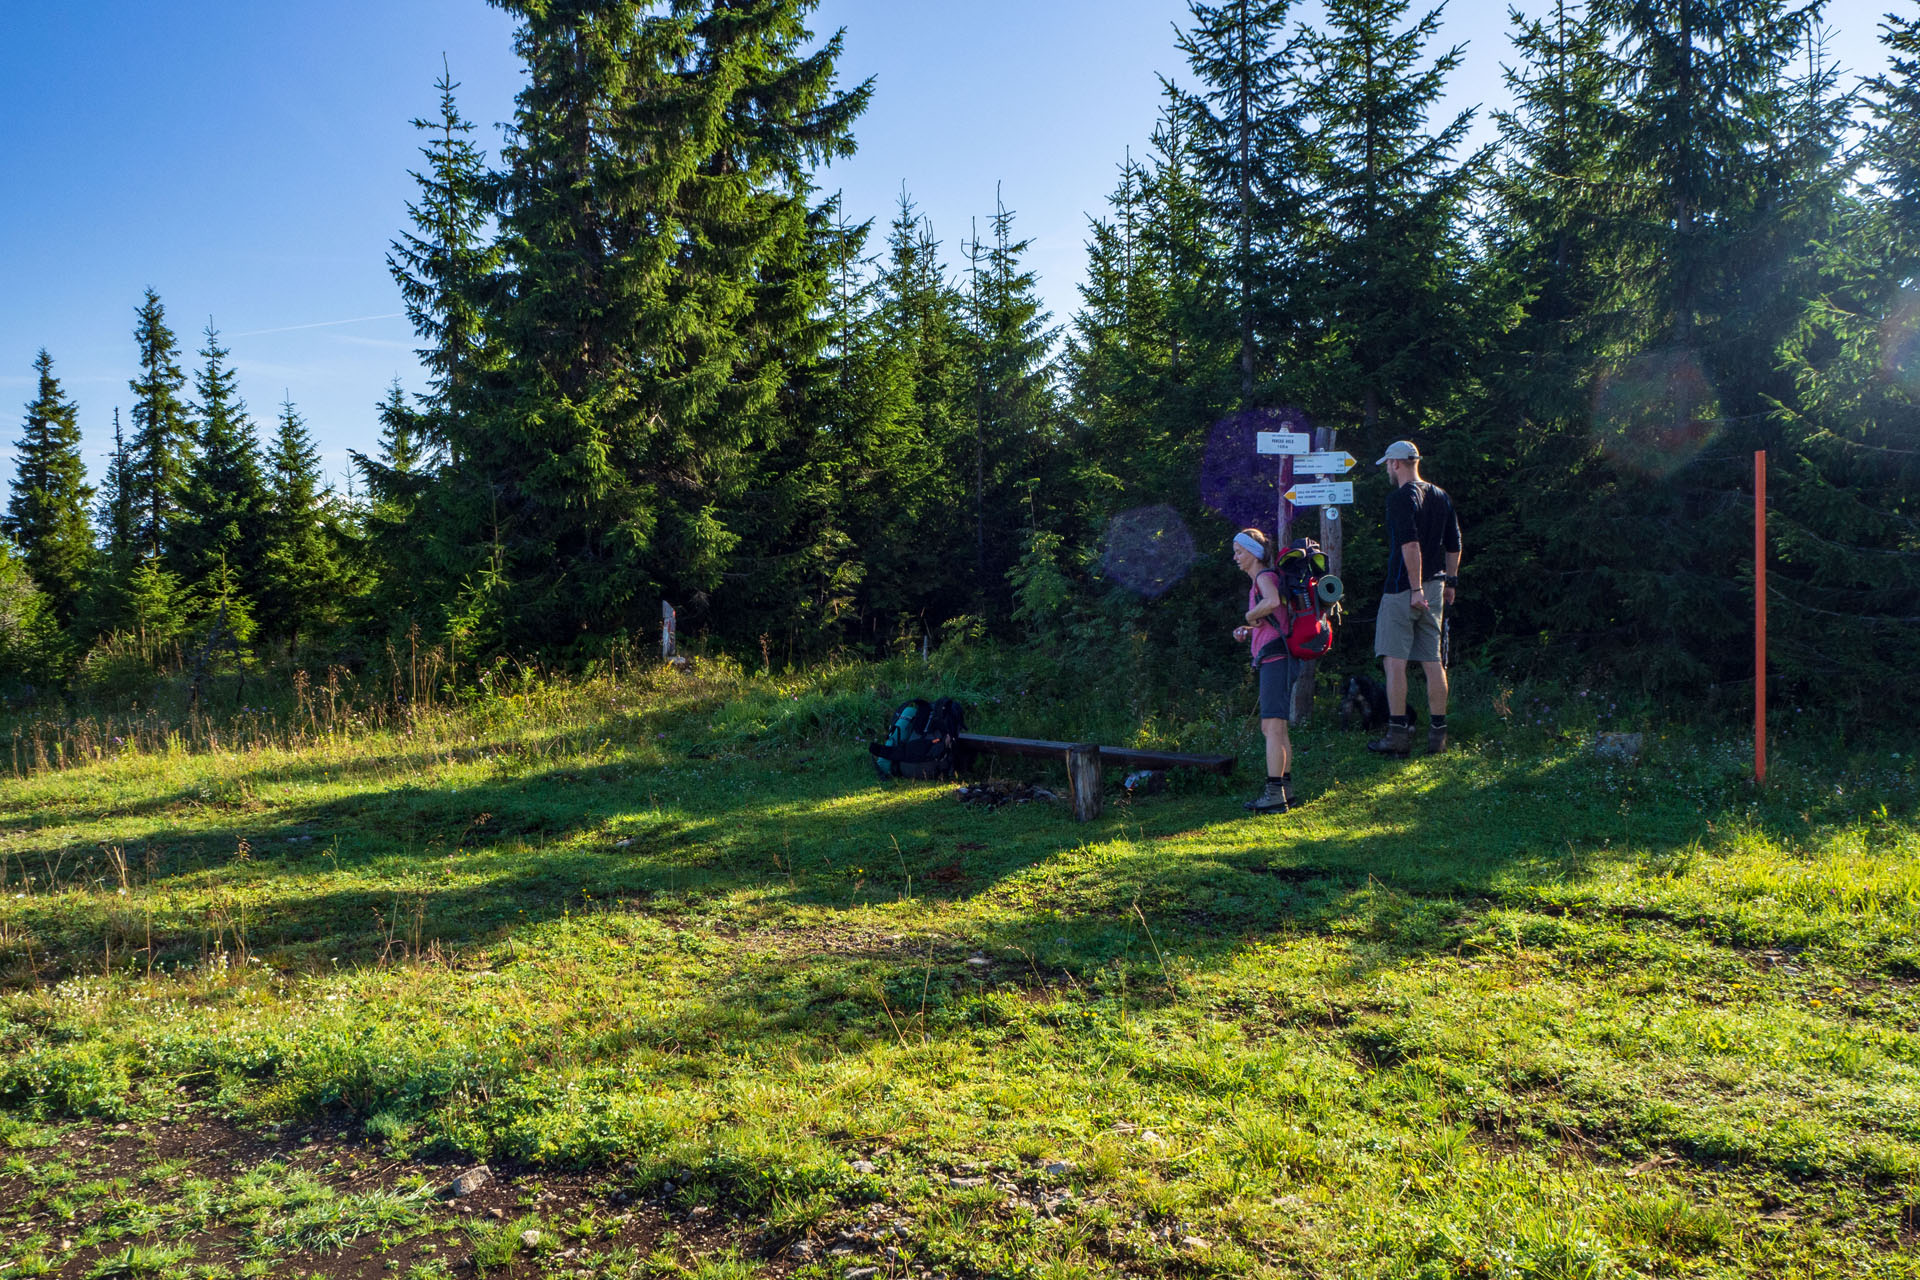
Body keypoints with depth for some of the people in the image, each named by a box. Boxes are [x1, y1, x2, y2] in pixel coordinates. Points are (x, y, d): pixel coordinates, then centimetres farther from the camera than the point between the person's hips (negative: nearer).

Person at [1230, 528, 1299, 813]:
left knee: (1273, 727, -11)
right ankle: (1286, 790, 18)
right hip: (1272, 660, 11)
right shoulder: (1258, 581, 22)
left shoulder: (1264, 576, -7)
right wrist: (1248, 632, 13)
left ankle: (1274, 795, -12)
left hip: (1275, 657, -11)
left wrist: (1251, 616, -13)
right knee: (1272, 728, 13)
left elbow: (1273, 601, -31)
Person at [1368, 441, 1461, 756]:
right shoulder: (1441, 496, 14)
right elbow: (1454, 545, 16)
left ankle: (1398, 734, -6)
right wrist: (1448, 582, 23)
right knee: (1433, 661, 8)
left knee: (1395, 660, -4)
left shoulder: (1400, 497, -11)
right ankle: (1438, 734, 10)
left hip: (1403, 588, -8)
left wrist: (1415, 588, -21)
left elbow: (1410, 544, -21)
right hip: (1434, 587, 8)